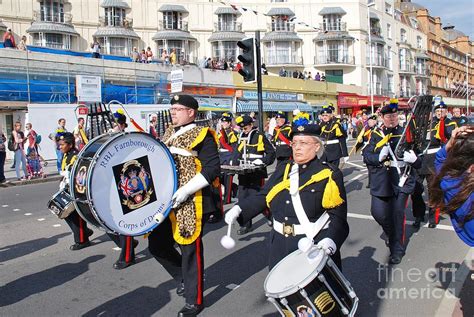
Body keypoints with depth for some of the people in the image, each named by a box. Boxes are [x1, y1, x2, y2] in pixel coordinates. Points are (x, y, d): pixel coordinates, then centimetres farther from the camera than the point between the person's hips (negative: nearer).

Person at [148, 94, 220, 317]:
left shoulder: (202, 135, -9)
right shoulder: (169, 133, 14)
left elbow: (212, 169, -17)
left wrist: (186, 190, -23)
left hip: (190, 203, -8)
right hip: (166, 200, 8)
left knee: (190, 250, 3)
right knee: (157, 245, 12)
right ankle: (184, 278, 36)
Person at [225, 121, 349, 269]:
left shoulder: (329, 175, -8)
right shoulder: (282, 169, 8)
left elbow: (338, 214, -12)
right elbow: (263, 196, 11)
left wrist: (331, 240, -27)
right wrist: (239, 209, -2)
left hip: (315, 246, -4)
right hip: (281, 245, 5)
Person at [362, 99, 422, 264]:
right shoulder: (375, 134, 2)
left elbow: (419, 161, 0)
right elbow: (366, 156, -2)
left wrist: (414, 159, -24)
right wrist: (379, 157, -22)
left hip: (401, 181, -2)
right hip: (380, 181, 2)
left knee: (398, 214, 0)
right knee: (377, 212, 4)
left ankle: (397, 249, 19)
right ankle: (391, 233, 37)